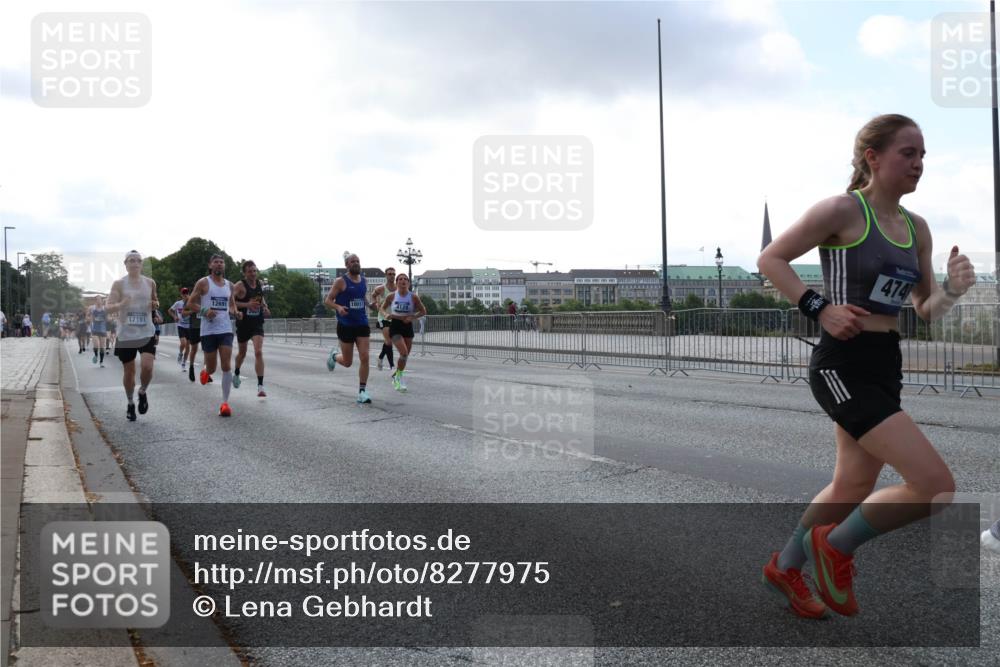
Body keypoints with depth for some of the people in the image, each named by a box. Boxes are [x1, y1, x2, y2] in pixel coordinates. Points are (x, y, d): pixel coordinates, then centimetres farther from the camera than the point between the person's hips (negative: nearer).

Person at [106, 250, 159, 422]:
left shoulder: (150, 283, 5)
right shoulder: (119, 284, -2)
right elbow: (108, 306, -8)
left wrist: (155, 305, -3)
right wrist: (121, 305, -29)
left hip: (146, 333, 1)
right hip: (126, 335, -1)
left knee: (147, 367, -16)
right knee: (129, 371, 6)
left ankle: (142, 392, 14)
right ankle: (130, 404, 28)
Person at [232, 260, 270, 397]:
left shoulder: (260, 284, 5)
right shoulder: (239, 285, -11)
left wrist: (265, 307, 7)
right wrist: (247, 305, -27)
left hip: (257, 324, 2)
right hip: (243, 324, -2)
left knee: (258, 352, -15)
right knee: (242, 352, 17)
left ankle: (260, 386, -17)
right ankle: (237, 374, 49)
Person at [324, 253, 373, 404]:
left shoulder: (364, 281, 9)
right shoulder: (341, 281, -8)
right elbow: (327, 300, -7)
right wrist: (338, 307, -26)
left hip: (362, 324, 4)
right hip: (346, 325, -4)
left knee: (364, 358, -9)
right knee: (347, 362, 5)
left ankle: (362, 391, -1)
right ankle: (334, 355, 41)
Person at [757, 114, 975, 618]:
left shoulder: (917, 228, 11)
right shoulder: (843, 210, -11)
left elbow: (926, 312, 15)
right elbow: (770, 259, -9)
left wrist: (952, 290, -6)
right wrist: (819, 308, -18)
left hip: (886, 367, 9)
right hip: (844, 366, -8)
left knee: (853, 490, 19)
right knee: (936, 486, -15)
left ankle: (785, 567, 42)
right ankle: (835, 546, 8)